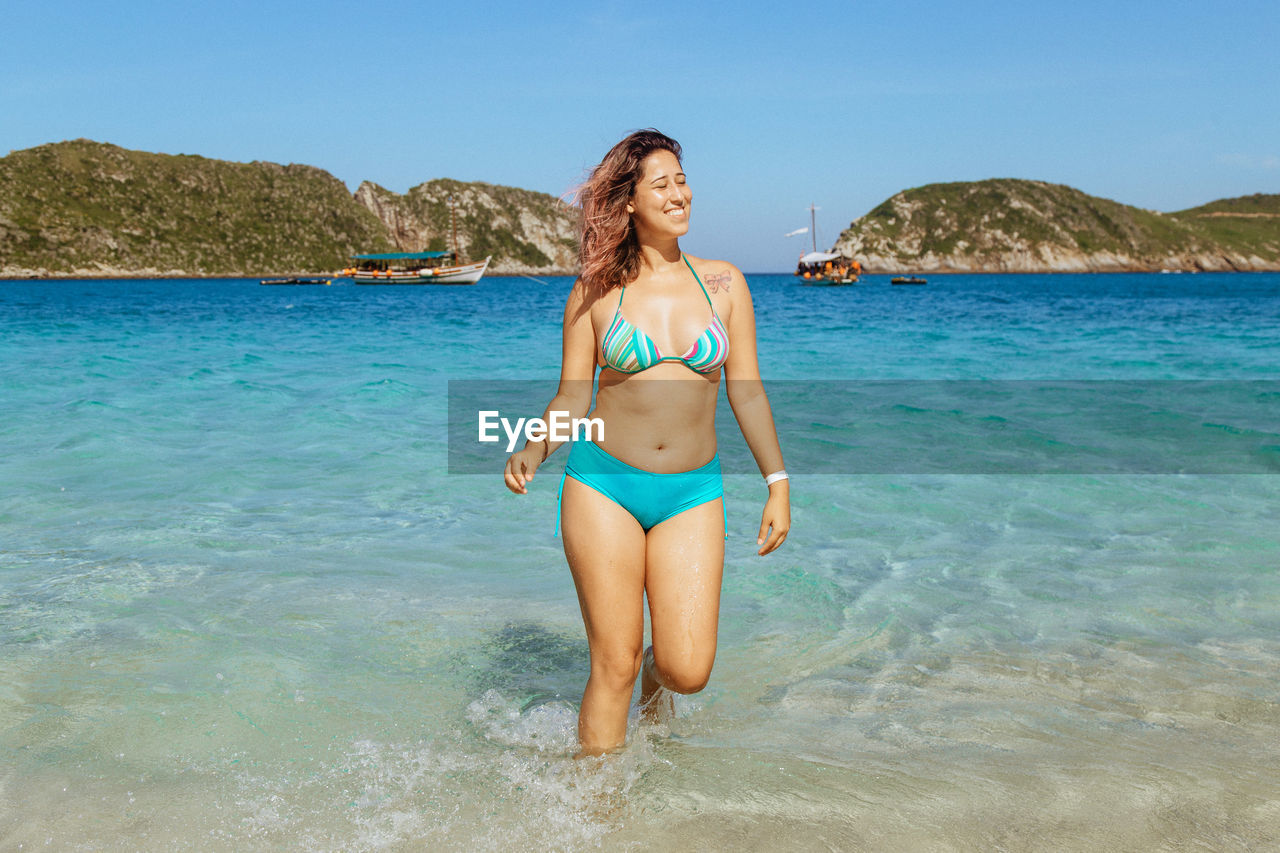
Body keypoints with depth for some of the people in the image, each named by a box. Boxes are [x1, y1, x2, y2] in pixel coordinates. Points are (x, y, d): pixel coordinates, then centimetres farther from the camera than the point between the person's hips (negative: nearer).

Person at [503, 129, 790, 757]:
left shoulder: (722, 283, 4)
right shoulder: (595, 292, 0)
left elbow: (746, 391, 7)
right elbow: (570, 399, 2)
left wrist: (778, 483, 4)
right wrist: (532, 451, -16)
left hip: (692, 493, 2)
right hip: (603, 485, -1)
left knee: (689, 672, -4)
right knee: (614, 665, 1)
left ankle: (656, 674, 34)